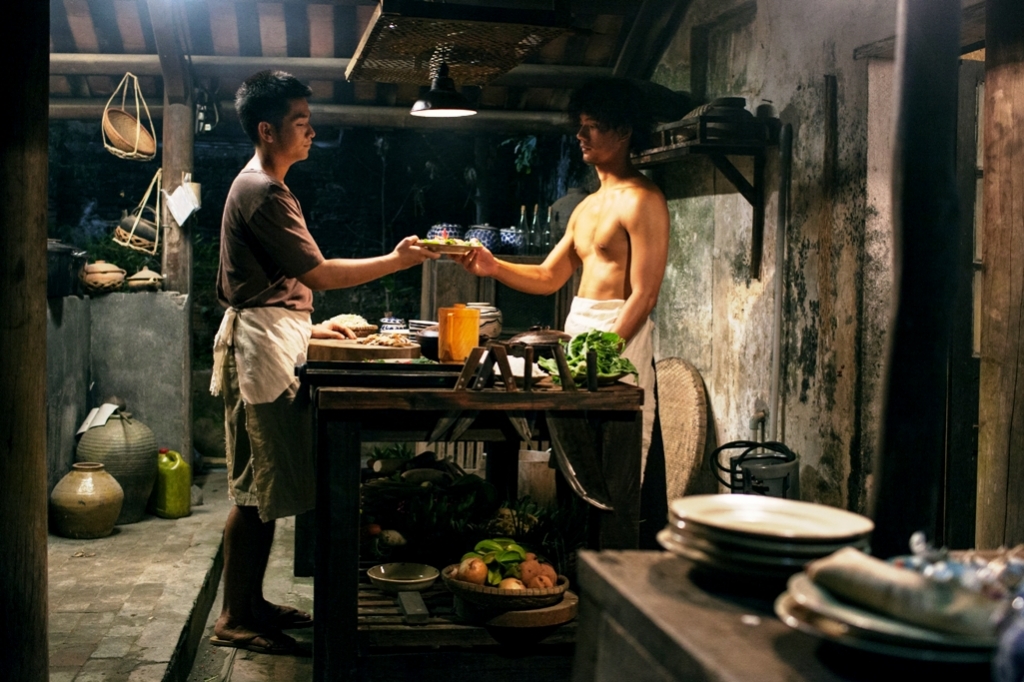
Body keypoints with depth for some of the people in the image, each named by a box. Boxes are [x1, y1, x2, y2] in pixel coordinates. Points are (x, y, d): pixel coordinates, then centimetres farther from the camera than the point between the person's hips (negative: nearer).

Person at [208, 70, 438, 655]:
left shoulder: (265, 187, 19)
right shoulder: (262, 192, -14)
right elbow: (319, 273, -17)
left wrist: (308, 327, 16)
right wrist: (397, 261, -15)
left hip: (272, 340, 11)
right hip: (260, 343, -11)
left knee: (268, 485, 12)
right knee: (258, 487, -6)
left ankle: (252, 602, 20)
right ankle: (235, 619, 2)